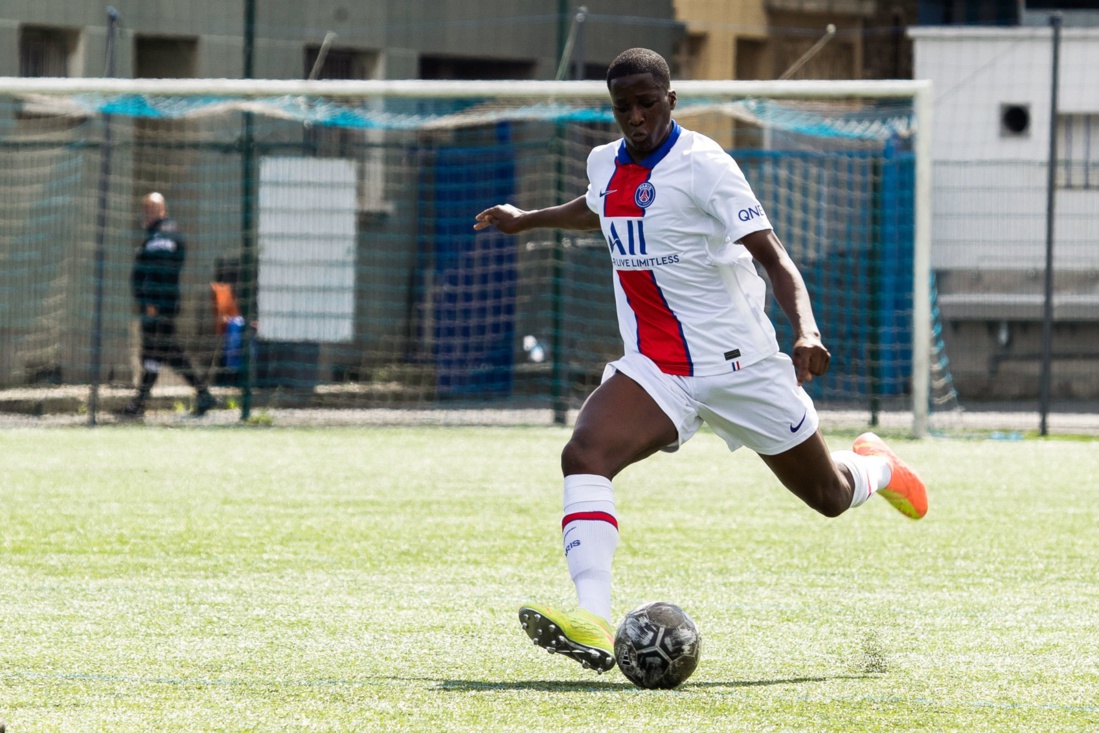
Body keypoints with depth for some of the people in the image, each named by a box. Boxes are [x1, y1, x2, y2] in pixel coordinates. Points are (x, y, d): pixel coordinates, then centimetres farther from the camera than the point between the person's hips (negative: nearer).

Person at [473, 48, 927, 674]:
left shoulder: (703, 164, -15)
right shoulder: (607, 165, 6)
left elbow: (771, 253, -22)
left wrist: (806, 329, -37)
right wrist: (527, 220, 44)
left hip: (739, 362, -5)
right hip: (655, 370, 5)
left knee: (830, 497, 10)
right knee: (584, 456, -25)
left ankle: (877, 467, 50)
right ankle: (593, 625, -37)